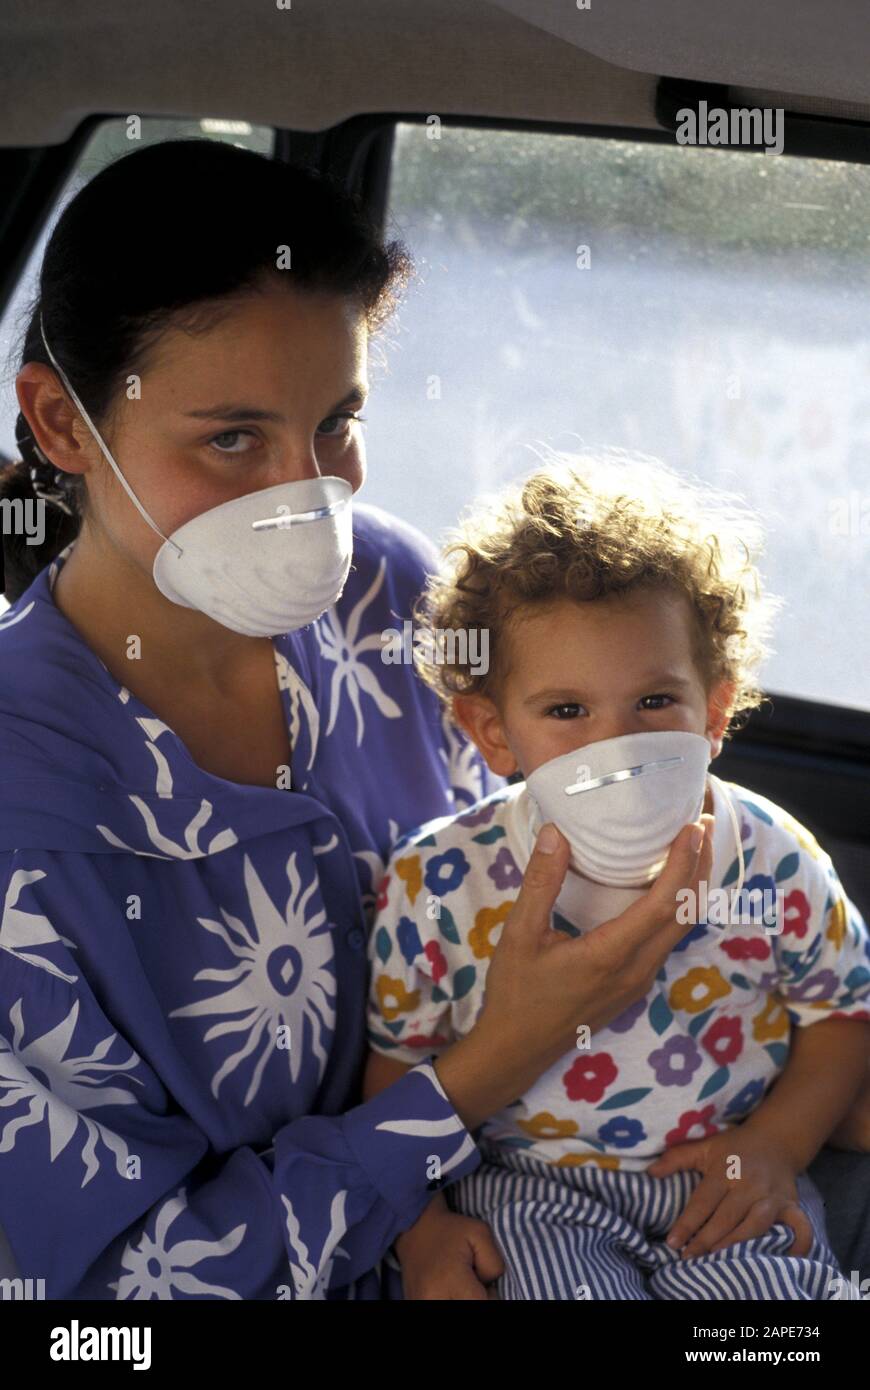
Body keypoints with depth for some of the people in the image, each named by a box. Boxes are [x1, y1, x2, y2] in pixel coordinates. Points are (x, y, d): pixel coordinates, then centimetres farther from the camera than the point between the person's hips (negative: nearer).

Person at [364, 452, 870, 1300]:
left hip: (725, 1184, 1)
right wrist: (424, 1241, -6)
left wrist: (775, 1143, -6)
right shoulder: (437, 886, -12)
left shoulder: (773, 863, -9)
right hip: (528, 1186, -1)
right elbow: (396, 1067, 1)